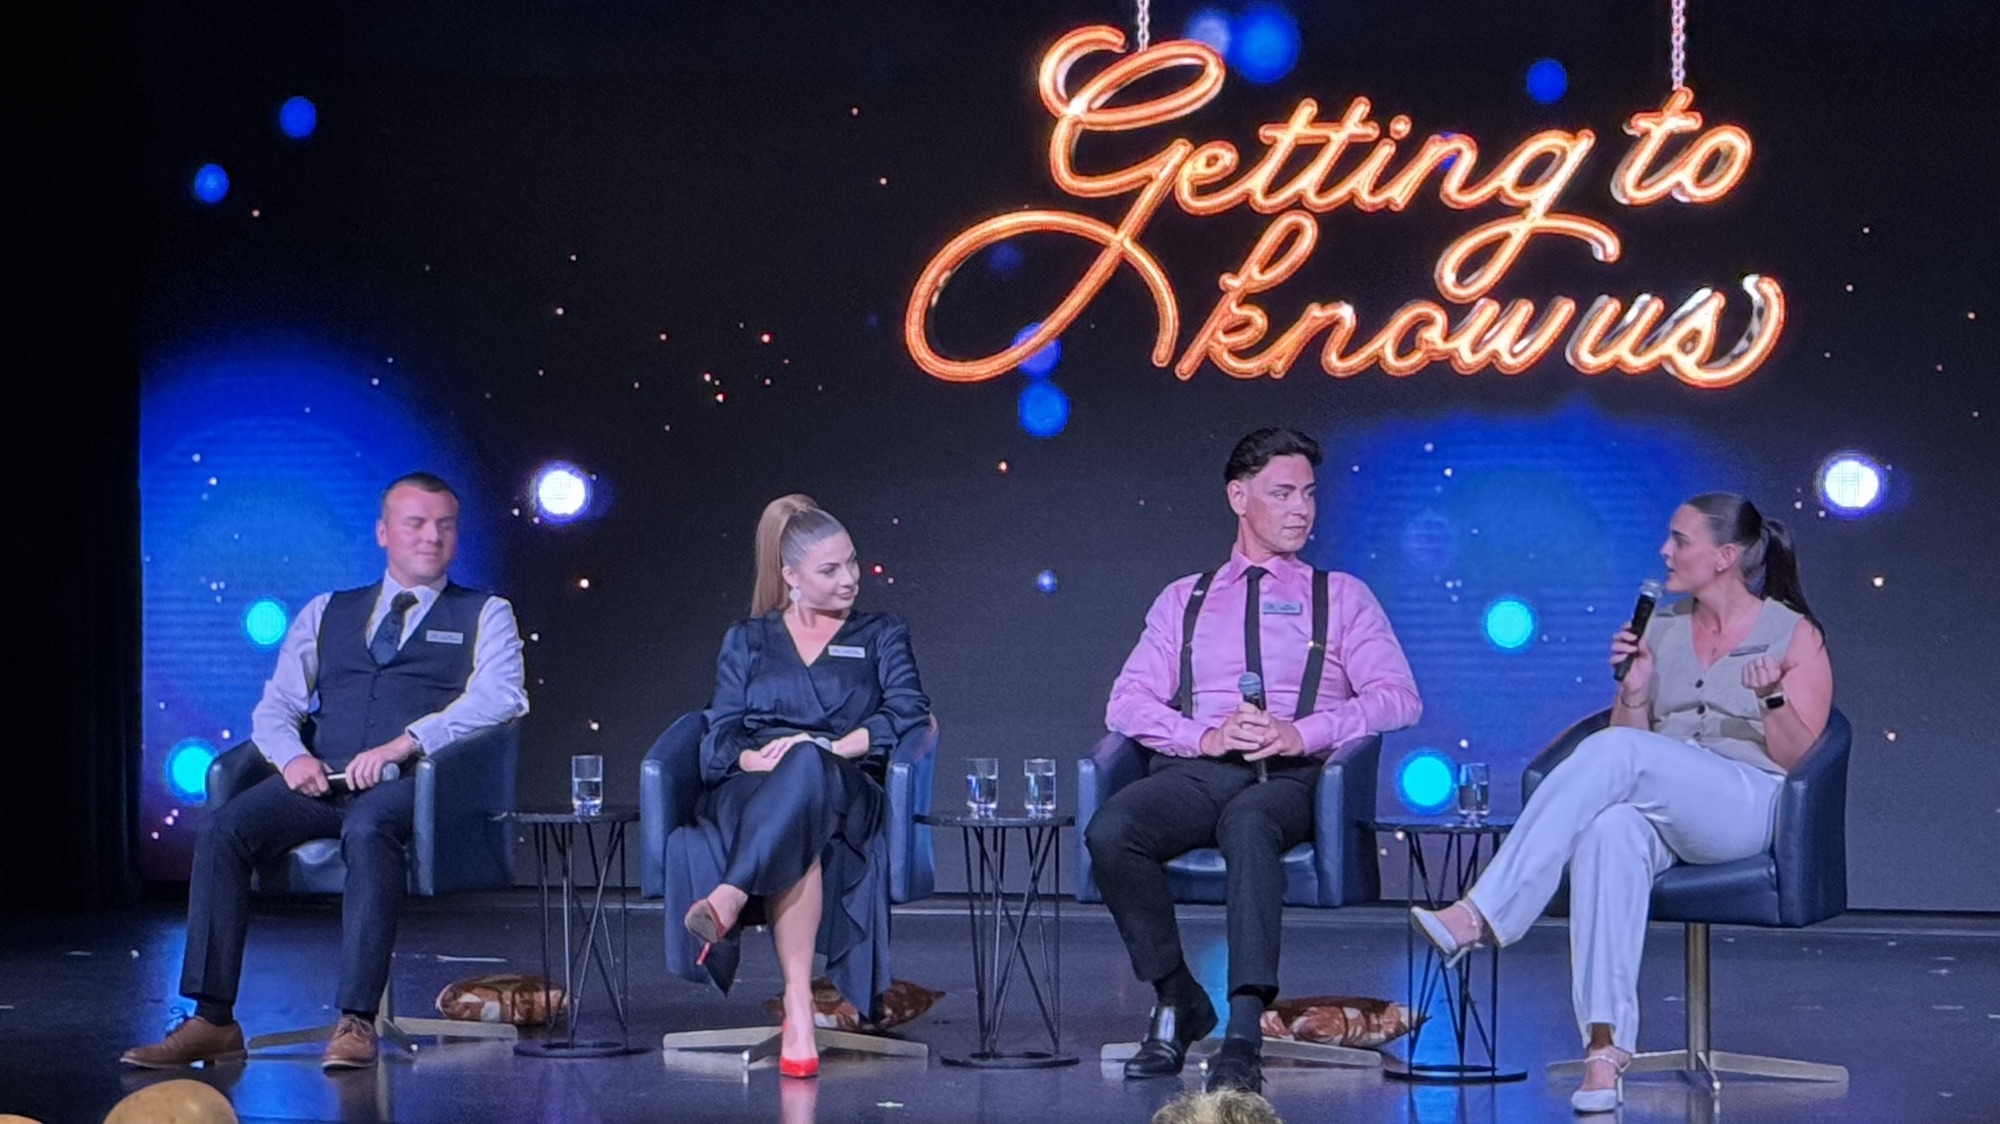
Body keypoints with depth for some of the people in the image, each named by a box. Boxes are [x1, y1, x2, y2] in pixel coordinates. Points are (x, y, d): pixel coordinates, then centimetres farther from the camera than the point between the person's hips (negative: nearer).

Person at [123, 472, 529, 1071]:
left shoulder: (485, 615, 14)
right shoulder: (325, 613, 24)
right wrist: (293, 756, -7)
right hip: (320, 780, 4)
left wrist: (402, 745, -17)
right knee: (222, 830, -23)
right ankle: (212, 1021, -23)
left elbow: (500, 696, -5)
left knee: (368, 827, -38)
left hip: (413, 782, -4)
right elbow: (274, 707, 18)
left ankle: (356, 1020, -38)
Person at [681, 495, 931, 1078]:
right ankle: (798, 1008, -58)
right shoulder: (747, 640, 25)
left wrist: (831, 747, -15)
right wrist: (758, 759, -14)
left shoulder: (881, 635, 22)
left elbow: (907, 712, 2)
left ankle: (728, 901, -63)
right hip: (750, 792, 1)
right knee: (797, 827, -42)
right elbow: (720, 739, 11)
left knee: (807, 768, -42)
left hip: (843, 793, -1)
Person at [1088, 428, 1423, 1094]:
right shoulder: (1183, 600, 23)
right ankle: (1177, 1002, -12)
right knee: (1110, 832, -31)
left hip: (1290, 777, -2)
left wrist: (1303, 733, -12)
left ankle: (1244, 1036, -43)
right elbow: (1127, 702, 11)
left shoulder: (1341, 597, 18)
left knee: (1249, 824, -39)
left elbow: (1399, 697, 4)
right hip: (1194, 771, 2)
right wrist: (1204, 735, -9)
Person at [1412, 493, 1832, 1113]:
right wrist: (1634, 687, -2)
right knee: (1609, 830, -36)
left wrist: (1773, 698, -17)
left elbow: (1800, 759, 0)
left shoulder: (1795, 635, 6)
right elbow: (1633, 736, 17)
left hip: (1750, 806, -4)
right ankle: (1606, 1050, -44)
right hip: (1658, 810, 4)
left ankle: (1482, 915, -36)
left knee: (1613, 753, -32)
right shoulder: (1661, 629, 20)